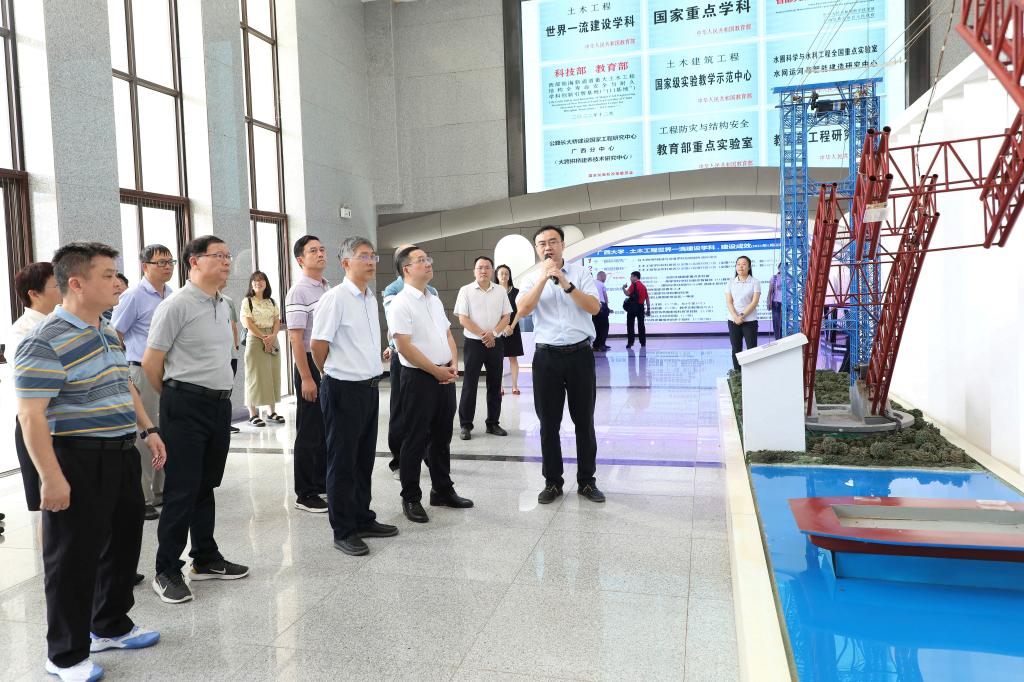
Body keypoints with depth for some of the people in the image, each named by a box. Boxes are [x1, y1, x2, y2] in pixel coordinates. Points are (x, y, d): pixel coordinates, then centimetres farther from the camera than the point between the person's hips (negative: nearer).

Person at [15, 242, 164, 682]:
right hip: (78, 462, -9)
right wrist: (51, 478, -23)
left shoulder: (109, 333, 10)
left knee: (124, 542, 20)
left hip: (121, 455, 9)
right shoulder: (46, 342, -18)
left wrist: (148, 430, 16)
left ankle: (110, 627, 39)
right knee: (74, 558, 4)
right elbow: (31, 415, -21)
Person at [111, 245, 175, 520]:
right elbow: (114, 335, -6)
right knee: (144, 436, -2)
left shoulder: (173, 295, 10)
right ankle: (140, 498, 7)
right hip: (144, 373, -7)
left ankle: (160, 490, 25)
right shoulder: (133, 296, -9)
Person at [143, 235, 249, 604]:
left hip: (220, 404, 7)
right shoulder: (177, 305, -12)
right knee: (181, 490, -1)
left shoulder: (222, 305, 12)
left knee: (207, 485, 16)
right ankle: (167, 571, 12)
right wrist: (174, 396, 3)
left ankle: (206, 559, 27)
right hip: (187, 407, -7)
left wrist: (222, 394, 17)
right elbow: (151, 362, -9)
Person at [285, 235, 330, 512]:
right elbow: (296, 338, -16)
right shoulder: (299, 292, -12)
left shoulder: (329, 289, 11)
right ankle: (305, 494, 12)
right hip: (311, 364, -7)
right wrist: (306, 378, -19)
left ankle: (322, 483, 28)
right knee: (309, 432, 1)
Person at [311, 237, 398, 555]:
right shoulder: (335, 298, -14)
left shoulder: (371, 298, 11)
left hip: (369, 387, 8)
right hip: (344, 390, -8)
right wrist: (331, 374, 3)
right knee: (342, 463, 4)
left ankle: (363, 520, 30)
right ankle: (343, 531, 15)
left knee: (364, 459, 16)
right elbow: (318, 344, -12)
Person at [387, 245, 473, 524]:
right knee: (415, 440, 2)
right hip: (419, 378, -7)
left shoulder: (435, 300, 14)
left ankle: (442, 490, 29)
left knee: (442, 437, 16)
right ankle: (411, 498, 15)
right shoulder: (401, 304, -12)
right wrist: (436, 371, -14)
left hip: (445, 376, 8)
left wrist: (453, 365, 1)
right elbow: (404, 346, -17)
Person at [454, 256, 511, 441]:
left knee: (495, 385, 8)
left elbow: (506, 316, 5)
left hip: (495, 343, 3)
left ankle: (493, 423, 19)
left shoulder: (501, 291, 7)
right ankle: (465, 425, 7)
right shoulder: (466, 291, -2)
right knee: (469, 385, -1)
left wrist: (493, 333, -12)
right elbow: (463, 319, -7)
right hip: (473, 343, -3)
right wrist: (483, 335, -14)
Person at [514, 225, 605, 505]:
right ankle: (552, 482, 20)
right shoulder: (532, 279, 6)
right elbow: (522, 311, -11)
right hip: (546, 356, 1)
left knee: (584, 422, 8)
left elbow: (594, 307, -9)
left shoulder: (580, 273, 3)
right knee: (548, 424, 7)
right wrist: (544, 278, -14)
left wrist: (566, 284, -16)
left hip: (580, 354, -1)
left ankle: (587, 481, 21)